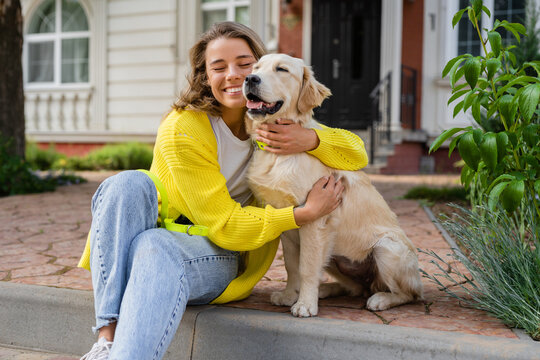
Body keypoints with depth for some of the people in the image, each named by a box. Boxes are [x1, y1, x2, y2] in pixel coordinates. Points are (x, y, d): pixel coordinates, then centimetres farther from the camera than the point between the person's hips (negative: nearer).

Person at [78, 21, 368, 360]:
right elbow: (224, 224, -17)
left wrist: (310, 139, -21)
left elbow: (357, 153, 0)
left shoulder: (275, 122, 0)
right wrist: (304, 213, -21)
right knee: (128, 185, -33)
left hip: (220, 258, 1)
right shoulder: (182, 129, -15)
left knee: (156, 247, -34)